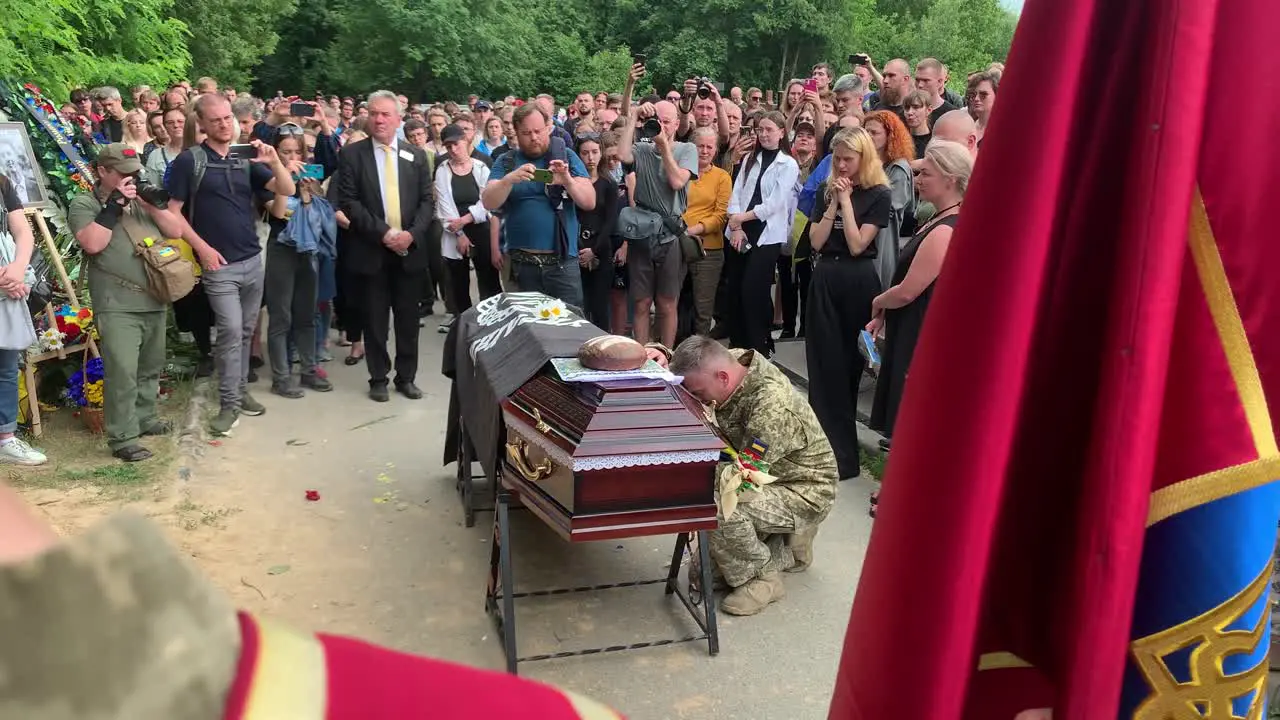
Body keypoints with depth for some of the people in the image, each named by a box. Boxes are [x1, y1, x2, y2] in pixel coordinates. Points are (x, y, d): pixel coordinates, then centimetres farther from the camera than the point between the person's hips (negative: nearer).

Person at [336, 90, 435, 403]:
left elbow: (427, 201, 4)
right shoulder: (352, 154, 0)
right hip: (371, 250, -2)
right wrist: (382, 232, -16)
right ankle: (378, 378, 17)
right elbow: (348, 201, -7)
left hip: (410, 249, 2)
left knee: (408, 318, 8)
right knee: (375, 319, 5)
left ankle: (407, 377, 21)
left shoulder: (416, 155, 8)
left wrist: (411, 233, -12)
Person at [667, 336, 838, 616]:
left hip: (805, 496, -10)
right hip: (770, 476, 10)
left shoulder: (772, 408, -33)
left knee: (715, 506, -30)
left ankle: (761, 578, -5)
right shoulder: (734, 360, -8)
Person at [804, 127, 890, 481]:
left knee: (850, 363, 5)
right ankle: (830, 447, 12)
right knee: (825, 365, 3)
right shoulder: (826, 190, 8)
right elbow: (816, 241, 0)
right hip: (825, 279, 4)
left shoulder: (879, 195, -5)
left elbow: (857, 245, -14)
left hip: (858, 282, -4)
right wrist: (834, 202, -7)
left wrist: (846, 201, -12)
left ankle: (844, 452, 16)